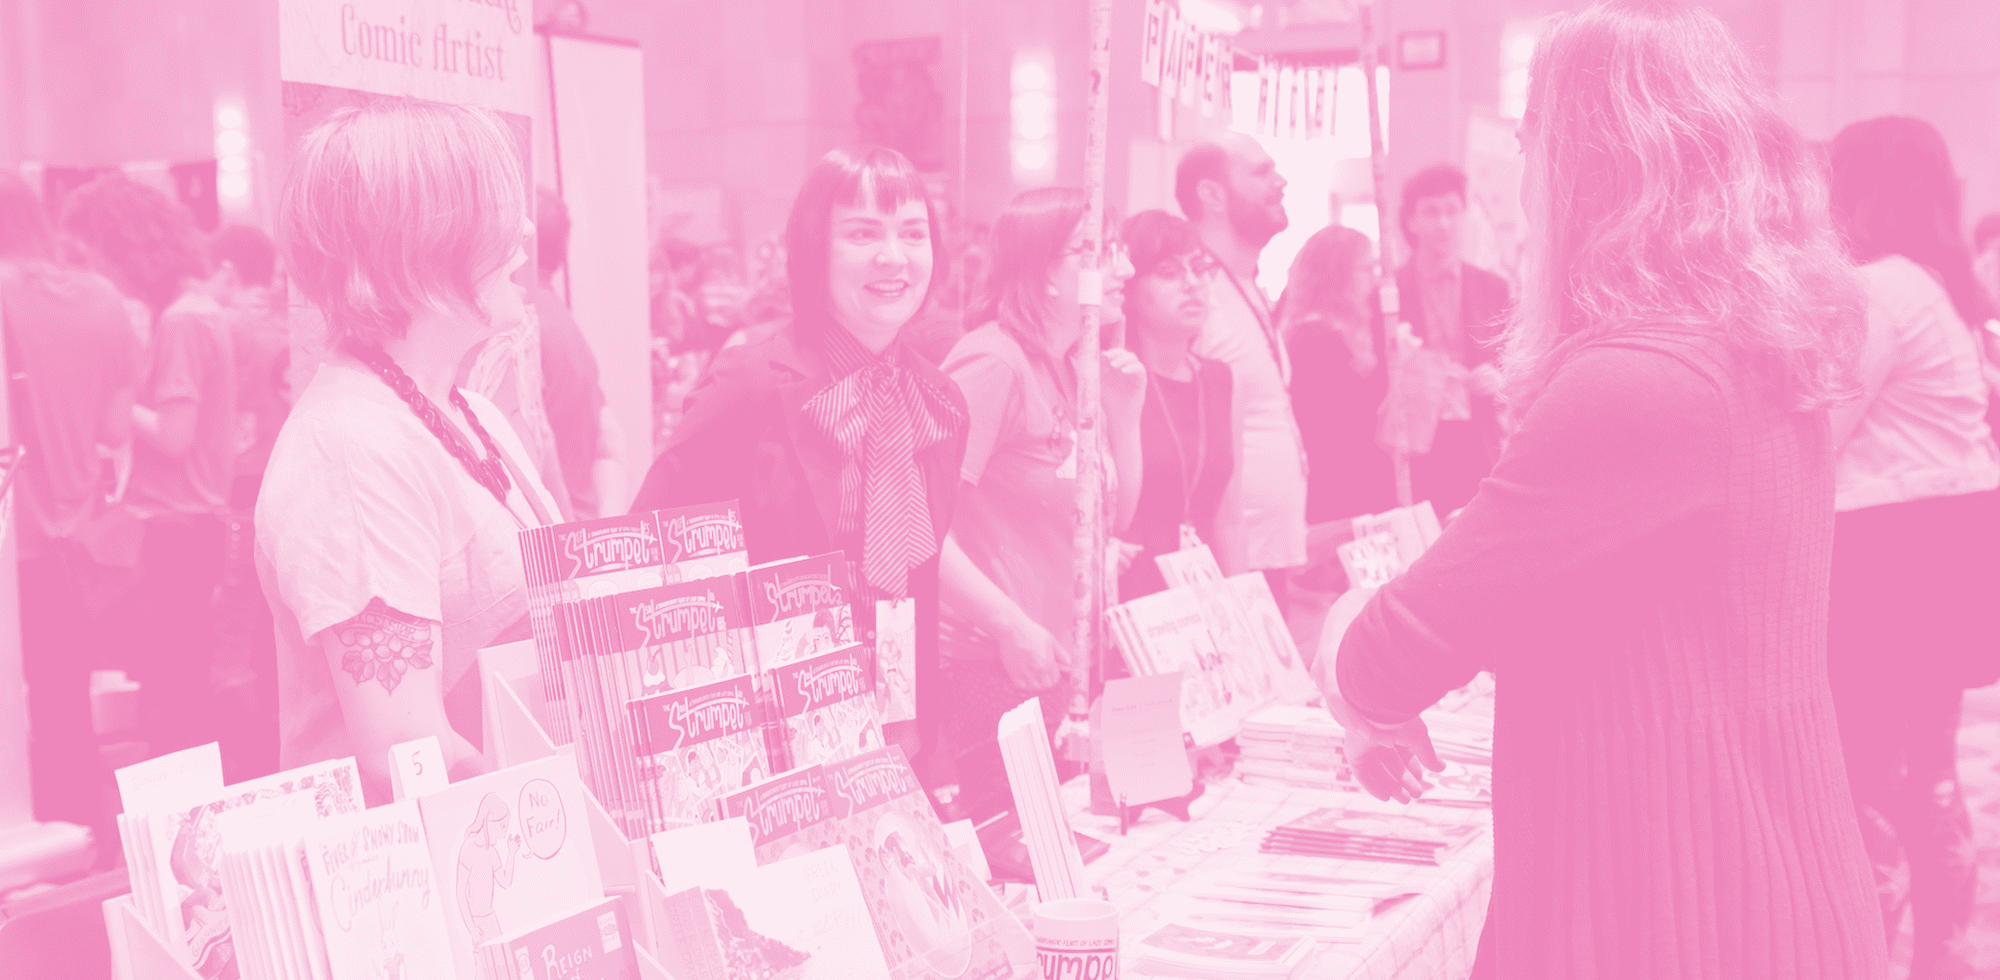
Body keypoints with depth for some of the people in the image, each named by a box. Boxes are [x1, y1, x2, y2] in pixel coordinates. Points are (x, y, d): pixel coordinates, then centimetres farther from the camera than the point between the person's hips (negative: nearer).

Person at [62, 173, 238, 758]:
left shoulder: (181, 319, -17)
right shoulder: (198, 305, 12)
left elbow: (173, 435, -21)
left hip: (176, 529, -10)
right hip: (195, 521, 10)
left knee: (168, 701, -3)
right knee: (184, 693, 18)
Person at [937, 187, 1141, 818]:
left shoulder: (1080, 369, 13)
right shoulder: (992, 361, -15)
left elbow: (1114, 520, 16)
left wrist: (1123, 410, 5)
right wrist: (1010, 625, -23)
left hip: (1055, 661, 9)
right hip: (991, 663, -9)